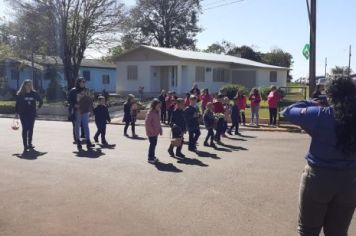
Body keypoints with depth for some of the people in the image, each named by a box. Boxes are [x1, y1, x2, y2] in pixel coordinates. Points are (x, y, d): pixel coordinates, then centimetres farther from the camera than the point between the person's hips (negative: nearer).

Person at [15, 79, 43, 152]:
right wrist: (17, 112, -3)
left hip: (32, 114, 3)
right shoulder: (20, 94, -2)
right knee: (25, 129, -6)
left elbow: (41, 101, 15)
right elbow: (17, 103, 0)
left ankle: (29, 144, 22)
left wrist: (38, 107, 9)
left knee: (30, 129, 9)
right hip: (23, 114, -3)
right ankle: (25, 145, -6)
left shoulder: (34, 93, 2)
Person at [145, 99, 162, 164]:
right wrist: (152, 131, -20)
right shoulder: (150, 113, -19)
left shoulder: (157, 112, 9)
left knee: (154, 144, 16)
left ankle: (152, 156, 30)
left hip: (156, 132, 8)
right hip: (151, 133, -8)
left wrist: (160, 129, 10)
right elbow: (147, 123, -22)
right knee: (152, 144, -3)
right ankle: (150, 158, 8)